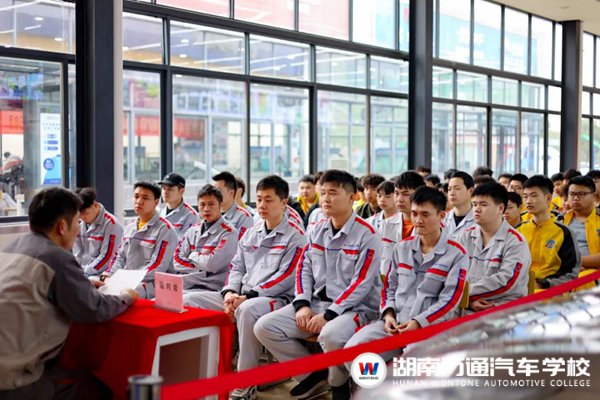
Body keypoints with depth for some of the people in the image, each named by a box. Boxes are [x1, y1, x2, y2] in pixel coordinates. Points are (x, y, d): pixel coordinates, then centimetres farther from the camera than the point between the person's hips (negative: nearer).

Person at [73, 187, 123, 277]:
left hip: (100, 276, -5)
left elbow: (107, 256, -11)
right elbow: (77, 253, 12)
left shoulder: (111, 224, -9)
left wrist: (84, 272, -12)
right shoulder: (79, 223, 8)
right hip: (80, 273, 5)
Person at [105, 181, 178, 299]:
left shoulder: (165, 230, -6)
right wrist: (108, 275, 0)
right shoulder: (129, 228, 19)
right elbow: (120, 257, 20)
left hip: (152, 283, -7)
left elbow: (158, 266, -14)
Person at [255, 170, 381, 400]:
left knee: (330, 335, -39)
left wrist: (328, 315, -20)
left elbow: (361, 283, -15)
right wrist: (302, 305, -6)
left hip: (354, 307, -6)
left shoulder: (366, 235, -10)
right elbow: (304, 269, 11)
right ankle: (313, 373, 6)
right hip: (316, 302, 7)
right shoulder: (317, 231, 11)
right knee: (264, 327, -8)